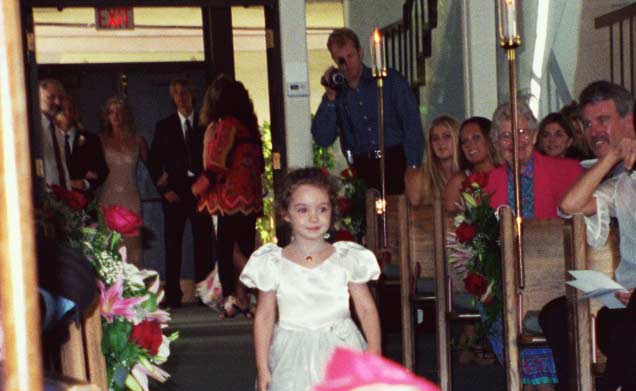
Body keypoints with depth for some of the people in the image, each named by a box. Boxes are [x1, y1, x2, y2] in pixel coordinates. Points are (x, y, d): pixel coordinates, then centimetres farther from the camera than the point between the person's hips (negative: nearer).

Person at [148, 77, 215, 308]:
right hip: (174, 192, 0)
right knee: (172, 244, -2)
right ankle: (172, 295, 1)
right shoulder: (164, 126, 11)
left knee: (204, 243, -2)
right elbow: (153, 161, 9)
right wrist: (164, 189, -2)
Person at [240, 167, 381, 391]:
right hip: (293, 361, 0)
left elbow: (366, 309, 3)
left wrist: (374, 353, -4)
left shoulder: (347, 259, -1)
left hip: (341, 351, 1)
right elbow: (264, 317, 3)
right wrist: (262, 368, 1)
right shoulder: (272, 265, -2)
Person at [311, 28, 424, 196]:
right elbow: (322, 140, 3)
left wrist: (412, 167, -11)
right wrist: (330, 97, -3)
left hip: (397, 163, -1)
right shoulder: (336, 93, 13)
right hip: (363, 169, 1)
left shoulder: (391, 80, 7)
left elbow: (412, 123, 0)